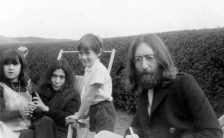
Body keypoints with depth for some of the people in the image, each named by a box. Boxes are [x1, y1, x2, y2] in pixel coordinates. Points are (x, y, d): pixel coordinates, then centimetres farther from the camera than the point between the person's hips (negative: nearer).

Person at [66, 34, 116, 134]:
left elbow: (89, 96, -18)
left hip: (104, 111, -9)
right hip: (93, 110, 9)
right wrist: (82, 113, 7)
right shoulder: (88, 69, 7)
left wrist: (79, 115, -10)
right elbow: (86, 94, 10)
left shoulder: (99, 69, -20)